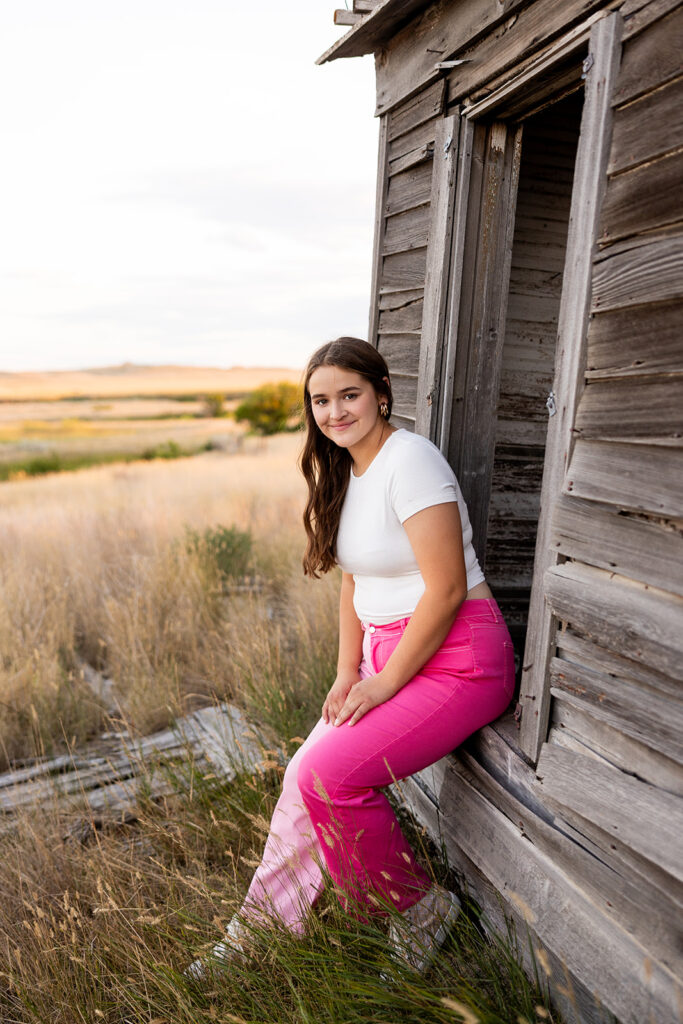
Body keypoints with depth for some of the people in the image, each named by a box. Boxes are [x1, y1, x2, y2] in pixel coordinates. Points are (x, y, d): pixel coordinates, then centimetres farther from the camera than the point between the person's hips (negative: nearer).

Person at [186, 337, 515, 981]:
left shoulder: (409, 460, -19)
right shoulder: (342, 471, 9)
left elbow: (446, 589, -22)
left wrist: (384, 684, -15)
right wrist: (348, 674, 8)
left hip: (456, 659, -8)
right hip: (387, 652, 8)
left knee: (330, 776, -16)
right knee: (307, 773, 4)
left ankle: (420, 906, 11)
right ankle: (258, 931, 25)